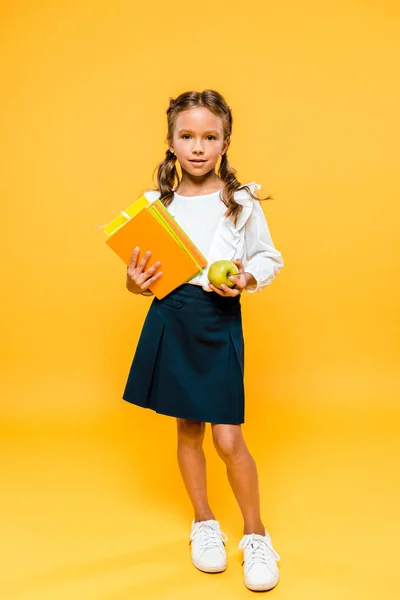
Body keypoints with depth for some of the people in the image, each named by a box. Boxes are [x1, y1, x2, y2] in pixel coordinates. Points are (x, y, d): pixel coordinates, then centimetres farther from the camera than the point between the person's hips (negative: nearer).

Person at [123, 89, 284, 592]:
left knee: (227, 438, -4)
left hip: (220, 321, -3)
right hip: (169, 320, 3)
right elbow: (144, 267, 9)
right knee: (187, 428, 14)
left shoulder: (242, 201, -2)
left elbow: (270, 259, 4)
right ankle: (204, 523, 35)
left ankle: (255, 535, 20)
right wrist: (135, 283, -12)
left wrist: (247, 279, -15)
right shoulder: (156, 203, 4)